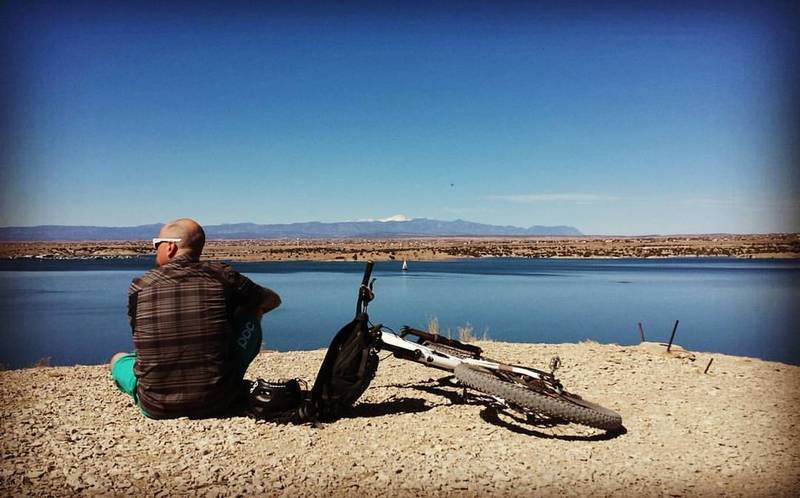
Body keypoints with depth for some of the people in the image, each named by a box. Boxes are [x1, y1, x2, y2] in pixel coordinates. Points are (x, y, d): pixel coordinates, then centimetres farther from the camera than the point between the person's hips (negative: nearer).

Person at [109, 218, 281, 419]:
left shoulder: (140, 285, -3)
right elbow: (273, 300, 13)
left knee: (119, 358, 30)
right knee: (251, 320, 20)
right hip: (217, 402, -1)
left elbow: (144, 340, 13)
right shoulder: (221, 276, -4)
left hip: (156, 407, 1)